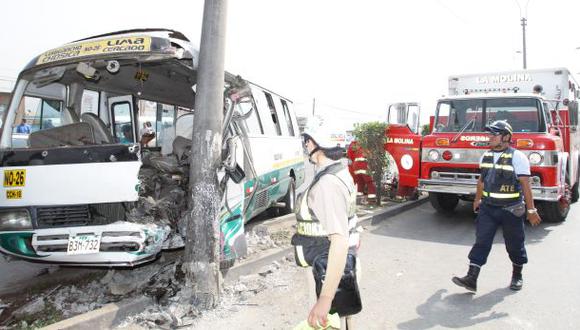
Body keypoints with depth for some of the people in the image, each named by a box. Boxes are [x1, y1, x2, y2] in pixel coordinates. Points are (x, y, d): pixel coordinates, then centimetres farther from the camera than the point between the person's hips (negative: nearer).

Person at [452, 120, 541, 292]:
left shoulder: (517, 157, -11)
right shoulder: (486, 156, 6)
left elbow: (525, 185, -12)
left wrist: (531, 210, -12)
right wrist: (477, 200, 26)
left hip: (511, 210, -4)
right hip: (488, 207, 4)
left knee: (515, 245, 11)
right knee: (481, 241, -3)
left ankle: (517, 275, 33)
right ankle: (471, 278, -6)